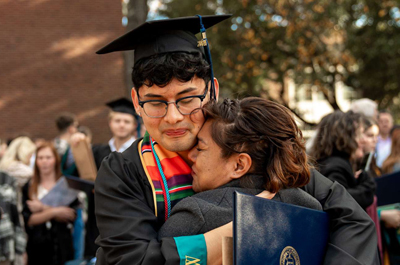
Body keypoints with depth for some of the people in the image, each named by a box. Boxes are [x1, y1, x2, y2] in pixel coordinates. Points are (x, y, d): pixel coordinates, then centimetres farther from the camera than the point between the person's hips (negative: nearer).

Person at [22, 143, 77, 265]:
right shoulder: (28, 188, 9)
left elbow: (71, 217, -6)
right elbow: (28, 220, -2)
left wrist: (43, 208, -7)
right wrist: (53, 211, -11)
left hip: (62, 247, -1)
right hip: (37, 247, 1)